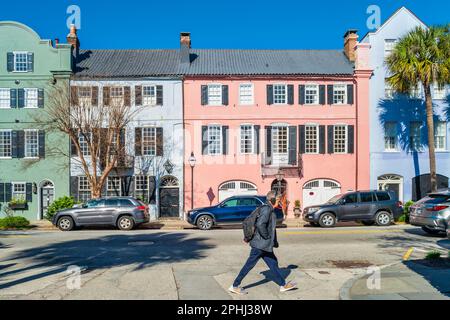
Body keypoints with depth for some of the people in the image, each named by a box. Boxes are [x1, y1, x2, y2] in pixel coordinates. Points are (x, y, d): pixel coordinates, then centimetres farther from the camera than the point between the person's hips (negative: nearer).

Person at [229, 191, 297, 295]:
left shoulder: (269, 210, 13)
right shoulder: (266, 209, -18)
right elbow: (260, 224, -30)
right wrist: (267, 237, -17)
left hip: (265, 245, 10)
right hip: (261, 244, -10)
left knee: (273, 263, 15)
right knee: (249, 265, -1)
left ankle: (283, 285, 26)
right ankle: (235, 286, 9)